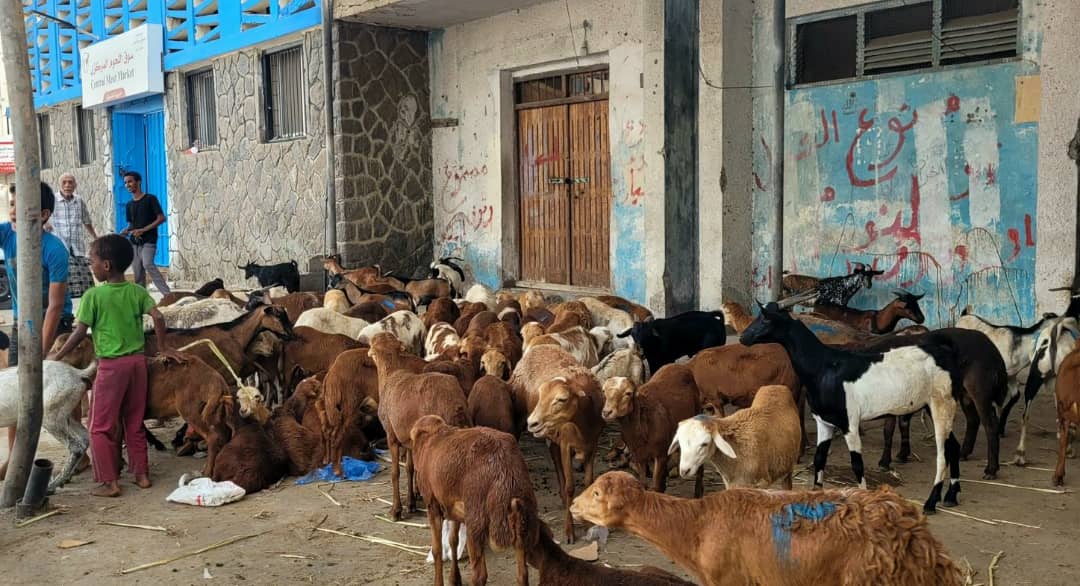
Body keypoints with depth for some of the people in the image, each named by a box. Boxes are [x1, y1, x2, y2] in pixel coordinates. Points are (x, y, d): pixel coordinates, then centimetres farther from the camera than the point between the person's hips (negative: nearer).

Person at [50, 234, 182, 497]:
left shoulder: (93, 295, -9)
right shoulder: (138, 291, 2)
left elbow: (80, 333, -7)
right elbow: (158, 318, -6)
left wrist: (58, 356, 5)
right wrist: (162, 348, 5)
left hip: (111, 365, -5)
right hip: (137, 361, 5)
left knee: (101, 427, 6)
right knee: (135, 423, 17)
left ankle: (109, 482, 4)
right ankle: (141, 473, 20)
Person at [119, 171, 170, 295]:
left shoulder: (150, 199, -3)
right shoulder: (129, 205, 15)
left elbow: (161, 218, -8)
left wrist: (143, 230, -16)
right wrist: (125, 232, -2)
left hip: (148, 240, -7)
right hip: (134, 242, 7)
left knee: (148, 264, -27)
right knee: (138, 274, 5)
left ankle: (167, 295, -28)